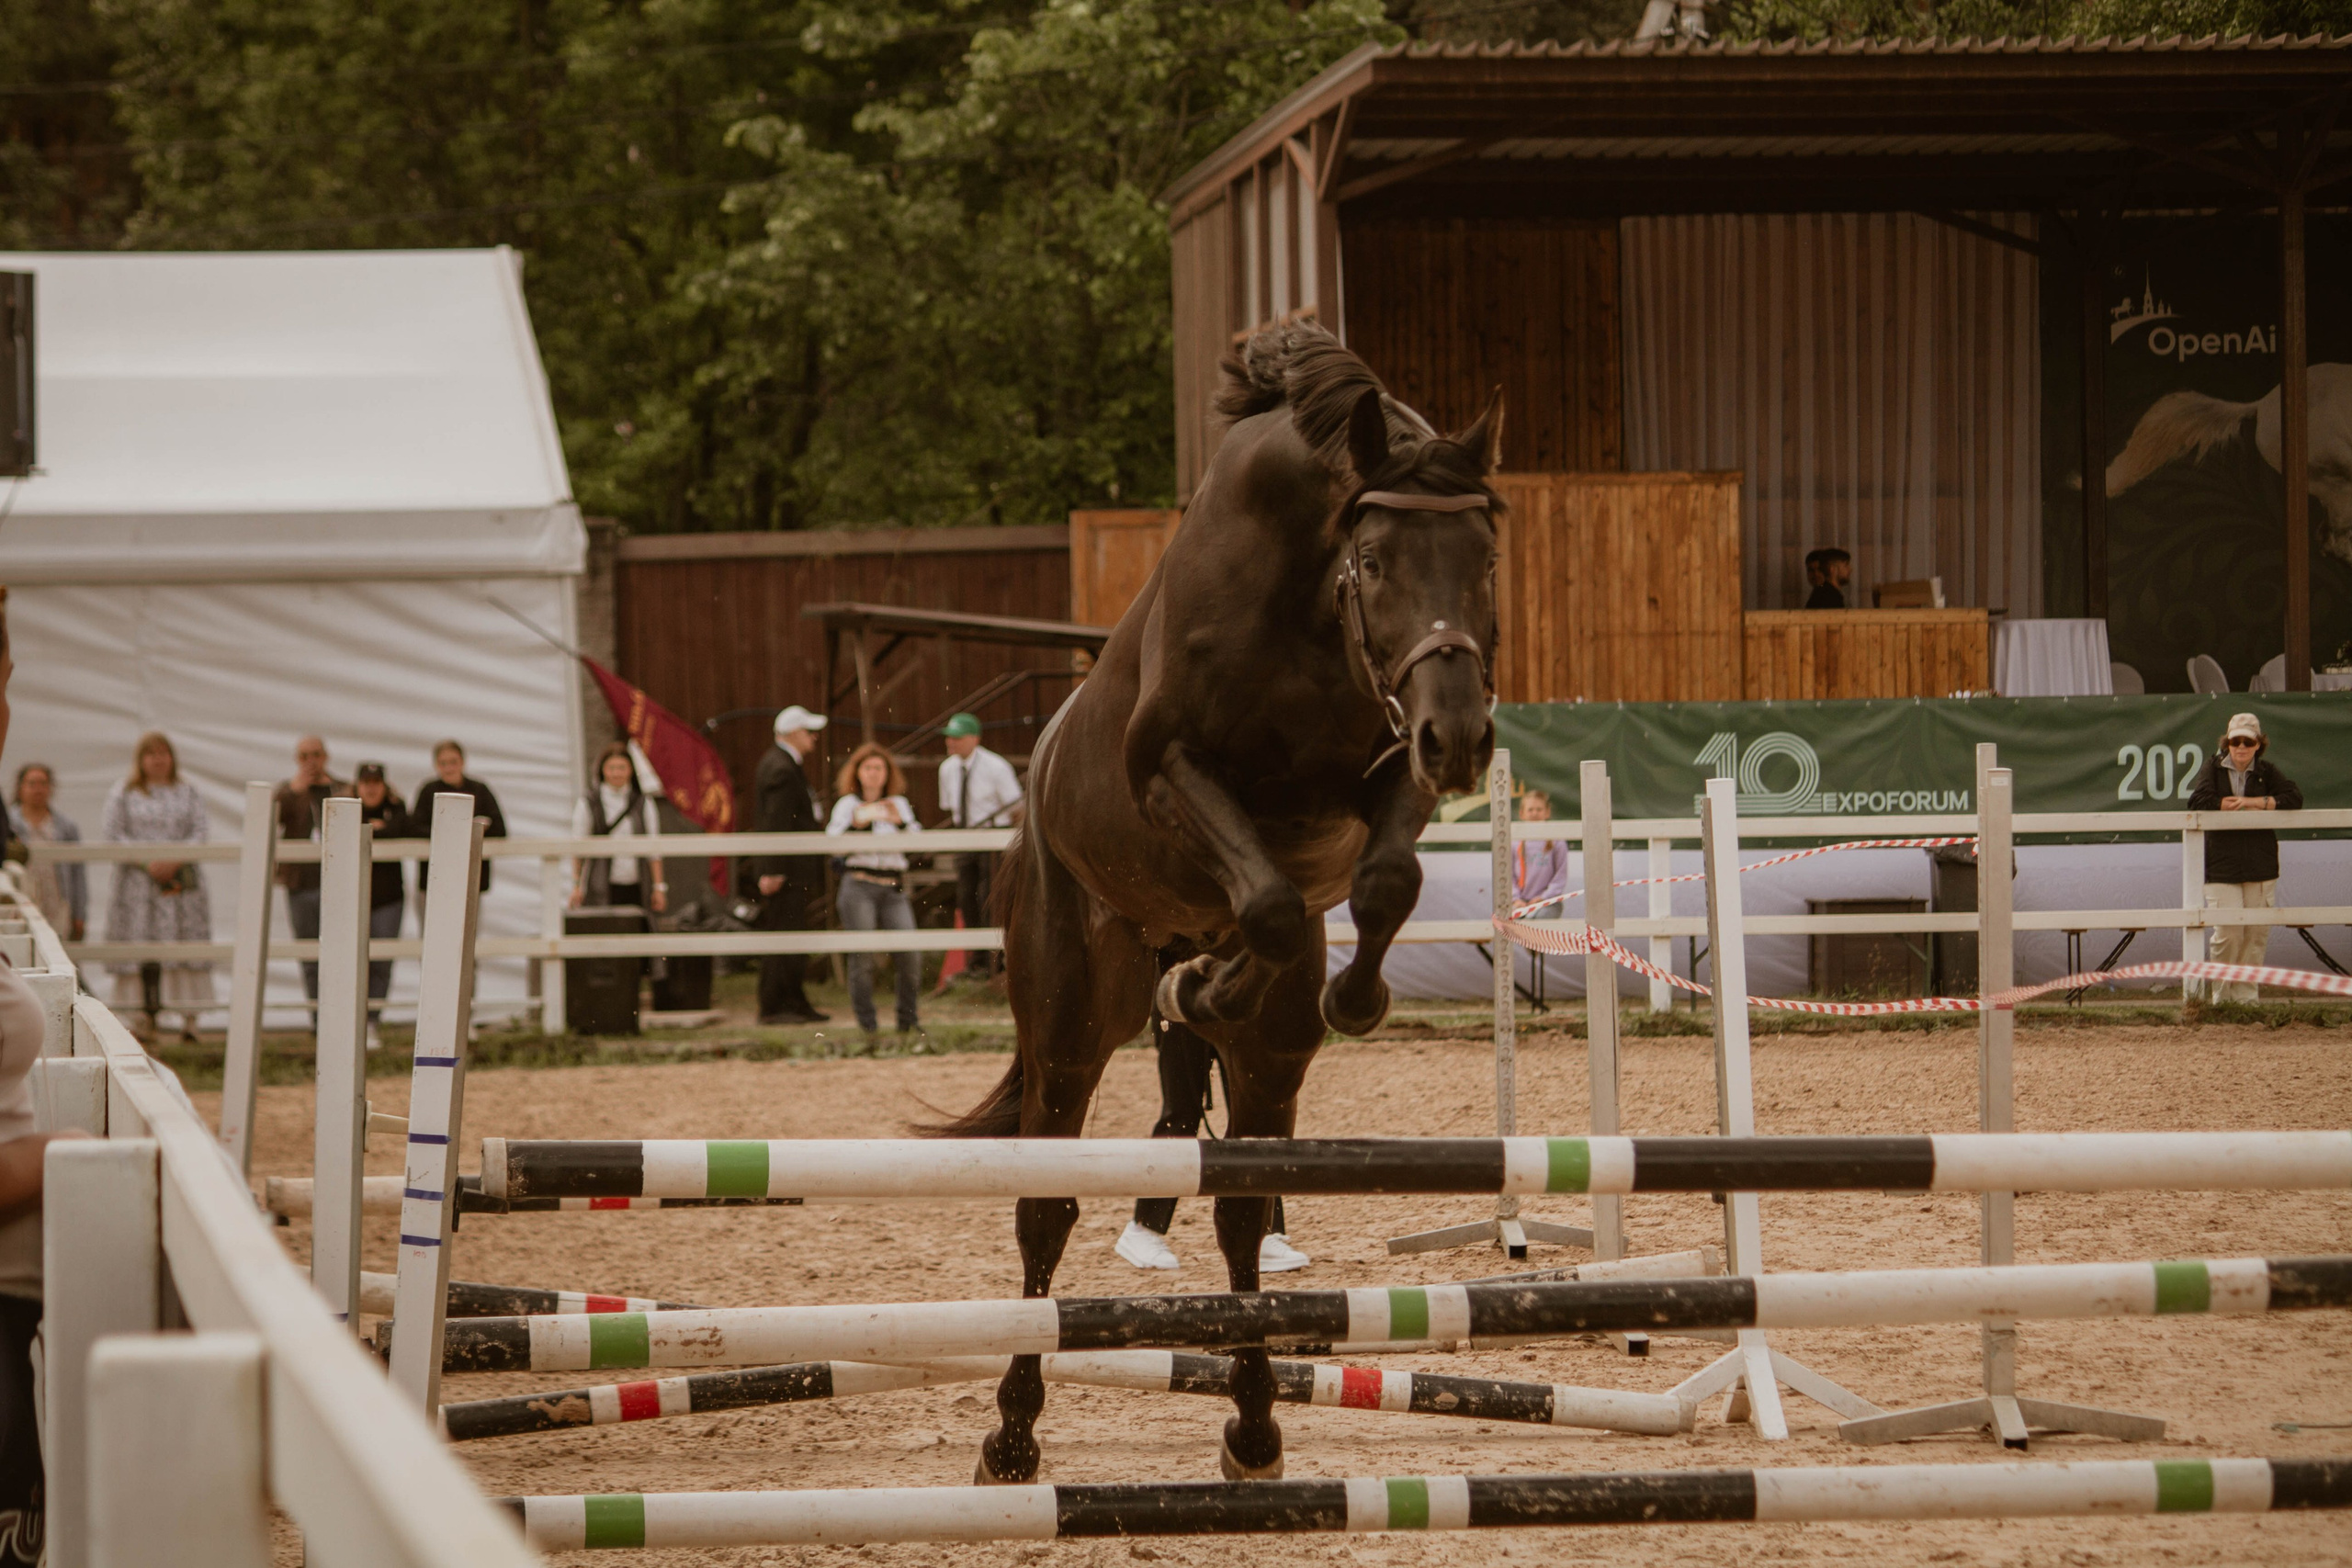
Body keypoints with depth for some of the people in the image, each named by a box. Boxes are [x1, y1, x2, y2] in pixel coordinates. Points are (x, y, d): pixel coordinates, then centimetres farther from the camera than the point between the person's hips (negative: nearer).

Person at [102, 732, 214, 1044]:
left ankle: (189, 1018, -9)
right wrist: (146, 861, -12)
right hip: (139, 881, -1)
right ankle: (148, 1015, -6)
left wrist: (175, 861, -13)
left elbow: (198, 833, 4)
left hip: (182, 881, 1)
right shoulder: (124, 793, 8)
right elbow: (110, 834, -1)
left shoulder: (188, 793, 12)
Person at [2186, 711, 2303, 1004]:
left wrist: (2255, 802, -15)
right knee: (2228, 933, -11)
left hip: (2260, 868, 2)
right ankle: (2222, 995, 5)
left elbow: (2294, 799, -5)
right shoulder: (2214, 770, 5)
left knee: (2256, 935, 1)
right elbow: (2199, 801, -13)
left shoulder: (2266, 772, 9)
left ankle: (2246, 994, 11)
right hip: (2221, 867, -2)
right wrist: (2243, 809, -10)